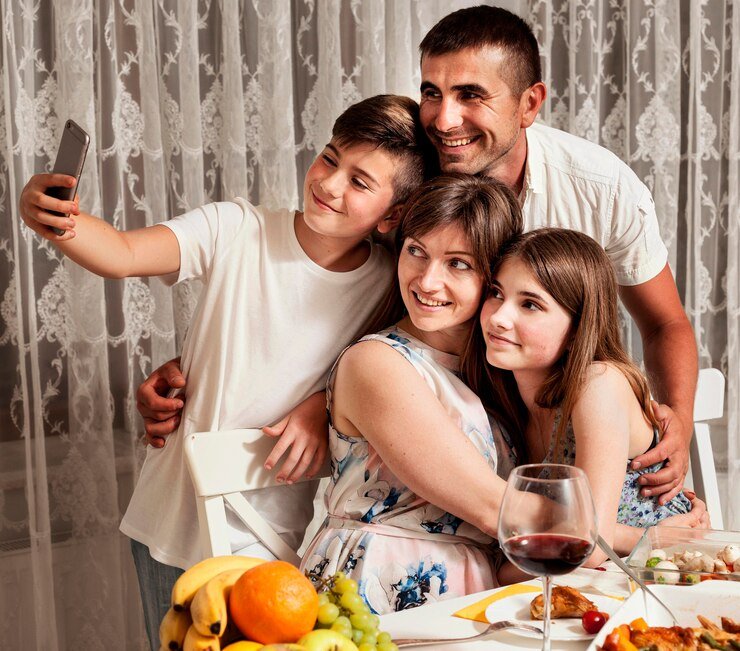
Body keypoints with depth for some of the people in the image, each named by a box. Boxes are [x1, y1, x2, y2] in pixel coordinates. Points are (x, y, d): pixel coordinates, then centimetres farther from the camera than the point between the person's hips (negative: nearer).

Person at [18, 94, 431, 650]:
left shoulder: (389, 282, -7)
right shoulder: (237, 230, -11)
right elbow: (123, 255, -21)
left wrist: (320, 409, -16)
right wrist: (58, 223, -40)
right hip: (175, 515, 0)